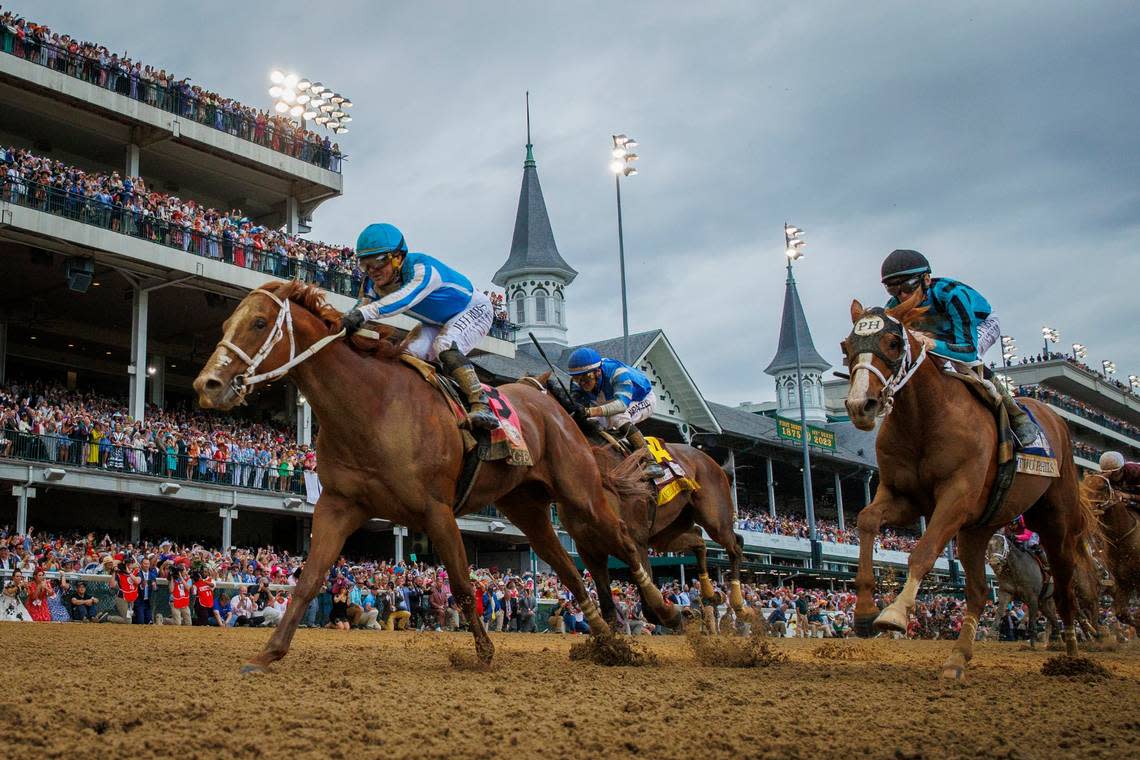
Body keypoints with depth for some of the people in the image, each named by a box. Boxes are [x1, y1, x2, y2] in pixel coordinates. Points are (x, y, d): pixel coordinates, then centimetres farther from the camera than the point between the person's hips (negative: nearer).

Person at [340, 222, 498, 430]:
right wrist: (345, 323, -42)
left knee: (444, 345, -33)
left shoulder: (422, 269, -38)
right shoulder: (375, 285, -12)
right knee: (412, 353, -15)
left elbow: (404, 299, -55)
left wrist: (364, 313, -68)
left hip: (474, 310, -8)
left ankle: (479, 404, -36)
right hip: (437, 324, 8)